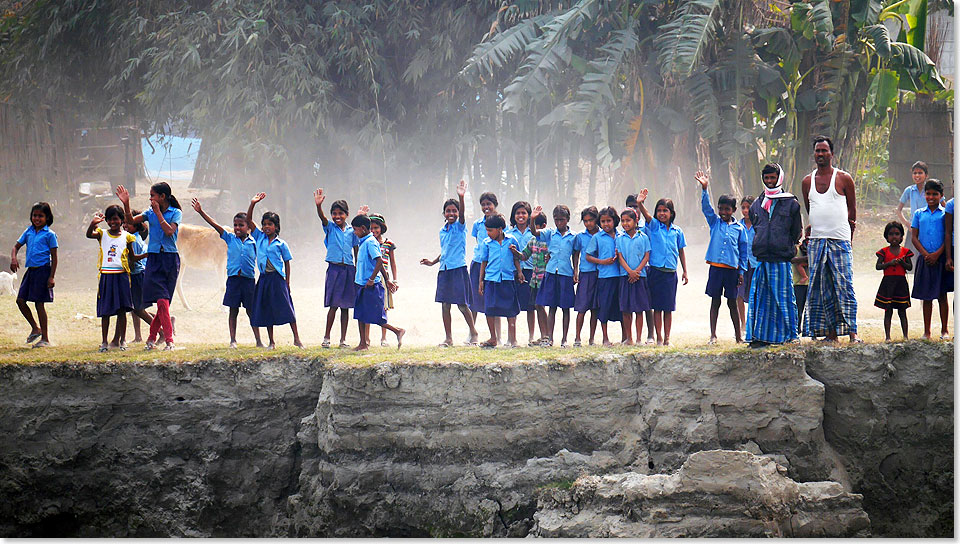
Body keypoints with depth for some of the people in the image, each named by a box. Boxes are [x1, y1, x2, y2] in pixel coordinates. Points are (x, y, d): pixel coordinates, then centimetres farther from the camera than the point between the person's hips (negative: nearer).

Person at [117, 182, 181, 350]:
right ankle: (169, 340, -9)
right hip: (154, 259, 2)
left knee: (164, 301, 0)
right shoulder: (150, 213, 11)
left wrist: (158, 212, -9)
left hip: (170, 260, -2)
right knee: (161, 300, -11)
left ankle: (152, 337, 11)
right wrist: (126, 204, -9)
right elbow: (131, 221, 3)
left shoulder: (176, 213, 1)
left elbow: (169, 231, -13)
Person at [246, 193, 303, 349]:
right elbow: (249, 221, 4)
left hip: (277, 278, -4)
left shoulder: (281, 244, -1)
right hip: (264, 278, 4)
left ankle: (296, 338, -4)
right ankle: (271, 342, 14)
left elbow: (287, 263, 2)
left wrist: (287, 282, -2)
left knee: (286, 308, -7)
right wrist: (252, 204, -8)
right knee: (266, 311, 7)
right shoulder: (259, 237, 8)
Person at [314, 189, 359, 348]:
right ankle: (326, 337, 1)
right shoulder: (330, 227, 2)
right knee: (333, 305, -6)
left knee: (345, 306, 5)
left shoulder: (351, 231, 8)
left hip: (349, 269, 2)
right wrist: (318, 205, -37)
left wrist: (358, 272, 8)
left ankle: (343, 339, 9)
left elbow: (356, 251, 12)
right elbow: (322, 217, -17)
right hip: (334, 268, -2)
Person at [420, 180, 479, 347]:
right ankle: (448, 338, 11)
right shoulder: (443, 231, 14)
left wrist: (461, 197, -38)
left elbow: (462, 213, -23)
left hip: (459, 268, -6)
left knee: (462, 304, -5)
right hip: (444, 269, 6)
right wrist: (433, 262, 17)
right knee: (445, 305, 5)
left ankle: (473, 332, 13)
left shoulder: (460, 226, -3)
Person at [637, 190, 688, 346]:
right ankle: (659, 338, 5)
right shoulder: (654, 226, 1)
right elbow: (646, 216, -19)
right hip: (656, 271, -2)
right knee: (657, 307, 0)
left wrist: (685, 271, 13)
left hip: (670, 273, 2)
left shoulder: (677, 231, 7)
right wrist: (640, 203, -39)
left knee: (668, 308, 6)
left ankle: (667, 338, 12)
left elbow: (681, 252, 14)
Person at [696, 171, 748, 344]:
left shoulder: (739, 228, 7)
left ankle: (738, 336, 11)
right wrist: (704, 189, -18)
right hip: (715, 267, 0)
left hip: (732, 269, 0)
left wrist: (741, 272, 5)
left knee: (732, 302, 5)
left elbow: (743, 251, 9)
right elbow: (706, 207, -5)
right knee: (715, 301, 3)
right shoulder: (714, 222, 8)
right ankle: (713, 335, 7)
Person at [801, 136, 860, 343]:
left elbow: (852, 209, 6)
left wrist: (846, 237, 6)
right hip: (816, 240, 4)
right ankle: (831, 332, 6)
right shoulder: (807, 182, 12)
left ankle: (852, 332, -10)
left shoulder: (843, 178, 2)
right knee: (822, 289, 3)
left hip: (840, 240, -4)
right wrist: (815, 230, 12)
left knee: (844, 287, -9)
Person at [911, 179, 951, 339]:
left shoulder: (945, 213, 3)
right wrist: (925, 254, -7)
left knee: (942, 295, 0)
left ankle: (944, 330, 6)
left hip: (940, 258, -2)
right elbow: (914, 237, 7)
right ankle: (926, 332, 9)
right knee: (926, 296, 5)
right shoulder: (919, 214, 11)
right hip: (924, 259, 2)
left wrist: (937, 254, -13)